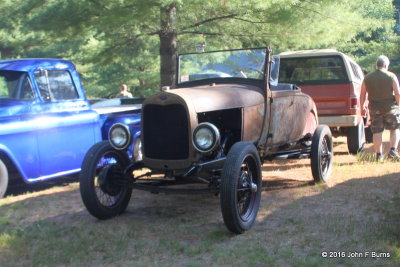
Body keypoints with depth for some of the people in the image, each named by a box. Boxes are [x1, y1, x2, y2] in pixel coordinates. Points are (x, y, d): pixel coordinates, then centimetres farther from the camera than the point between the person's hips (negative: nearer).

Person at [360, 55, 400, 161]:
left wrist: (363, 106, 17)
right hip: (390, 107, -2)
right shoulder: (391, 76, -7)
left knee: (377, 131, 7)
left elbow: (362, 95, 4)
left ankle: (379, 154, 7)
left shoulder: (367, 78, 1)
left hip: (374, 108, 2)